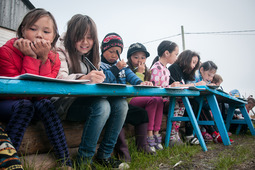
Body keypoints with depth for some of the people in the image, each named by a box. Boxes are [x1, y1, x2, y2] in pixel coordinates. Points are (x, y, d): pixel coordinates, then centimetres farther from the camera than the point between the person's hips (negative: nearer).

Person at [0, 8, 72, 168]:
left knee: (45, 105, -28)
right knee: (25, 105, -33)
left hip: (35, 104, 3)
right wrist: (31, 58, -27)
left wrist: (43, 59, -25)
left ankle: (66, 162, -25)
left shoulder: (53, 59, -6)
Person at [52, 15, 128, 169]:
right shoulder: (61, 50, -6)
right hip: (65, 103, -6)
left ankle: (104, 155, -8)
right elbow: (59, 78, -25)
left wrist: (97, 78, -9)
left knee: (121, 104, -16)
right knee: (102, 106, -31)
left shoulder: (91, 55, 15)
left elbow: (97, 81, 16)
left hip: (85, 101, 6)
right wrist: (85, 78, -44)